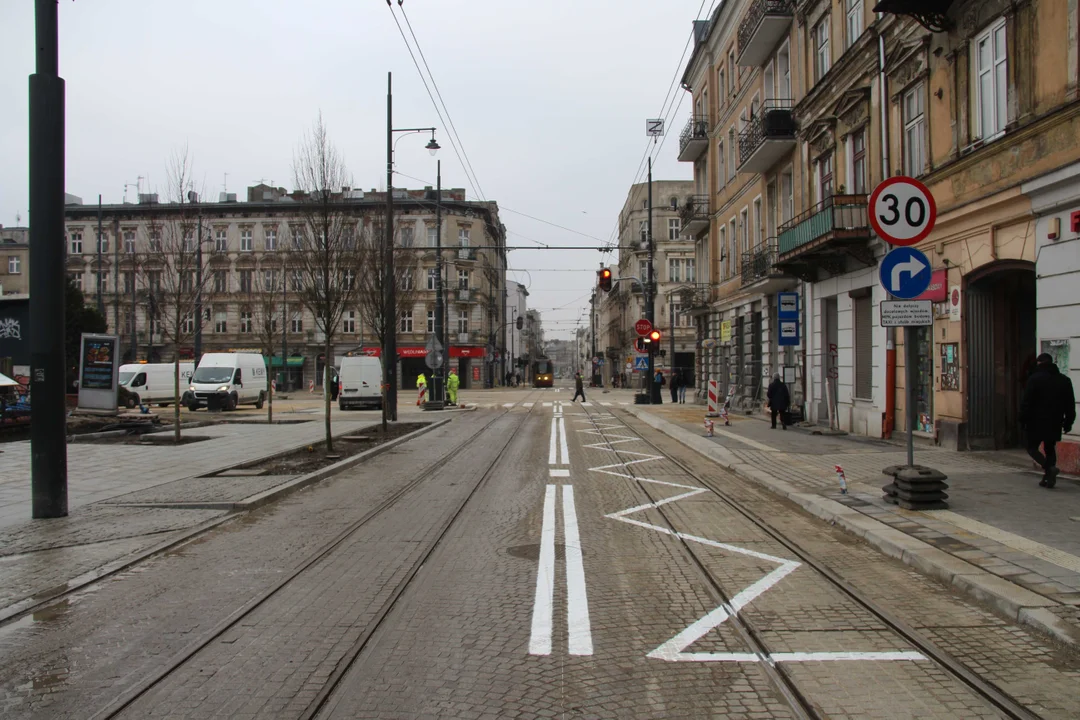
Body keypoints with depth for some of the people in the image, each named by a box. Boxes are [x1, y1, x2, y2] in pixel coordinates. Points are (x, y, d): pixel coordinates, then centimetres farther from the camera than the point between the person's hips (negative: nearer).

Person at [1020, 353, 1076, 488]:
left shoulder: (1035, 379, -8)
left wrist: (1023, 420, -5)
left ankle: (1048, 468, -19)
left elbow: (1026, 402, -11)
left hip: (1037, 422, -5)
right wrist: (1068, 422, 16)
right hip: (1055, 423, 5)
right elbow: (1070, 405, 12)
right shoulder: (1065, 380, 9)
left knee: (1032, 448, 3)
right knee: (1050, 448, 14)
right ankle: (1049, 478, 7)